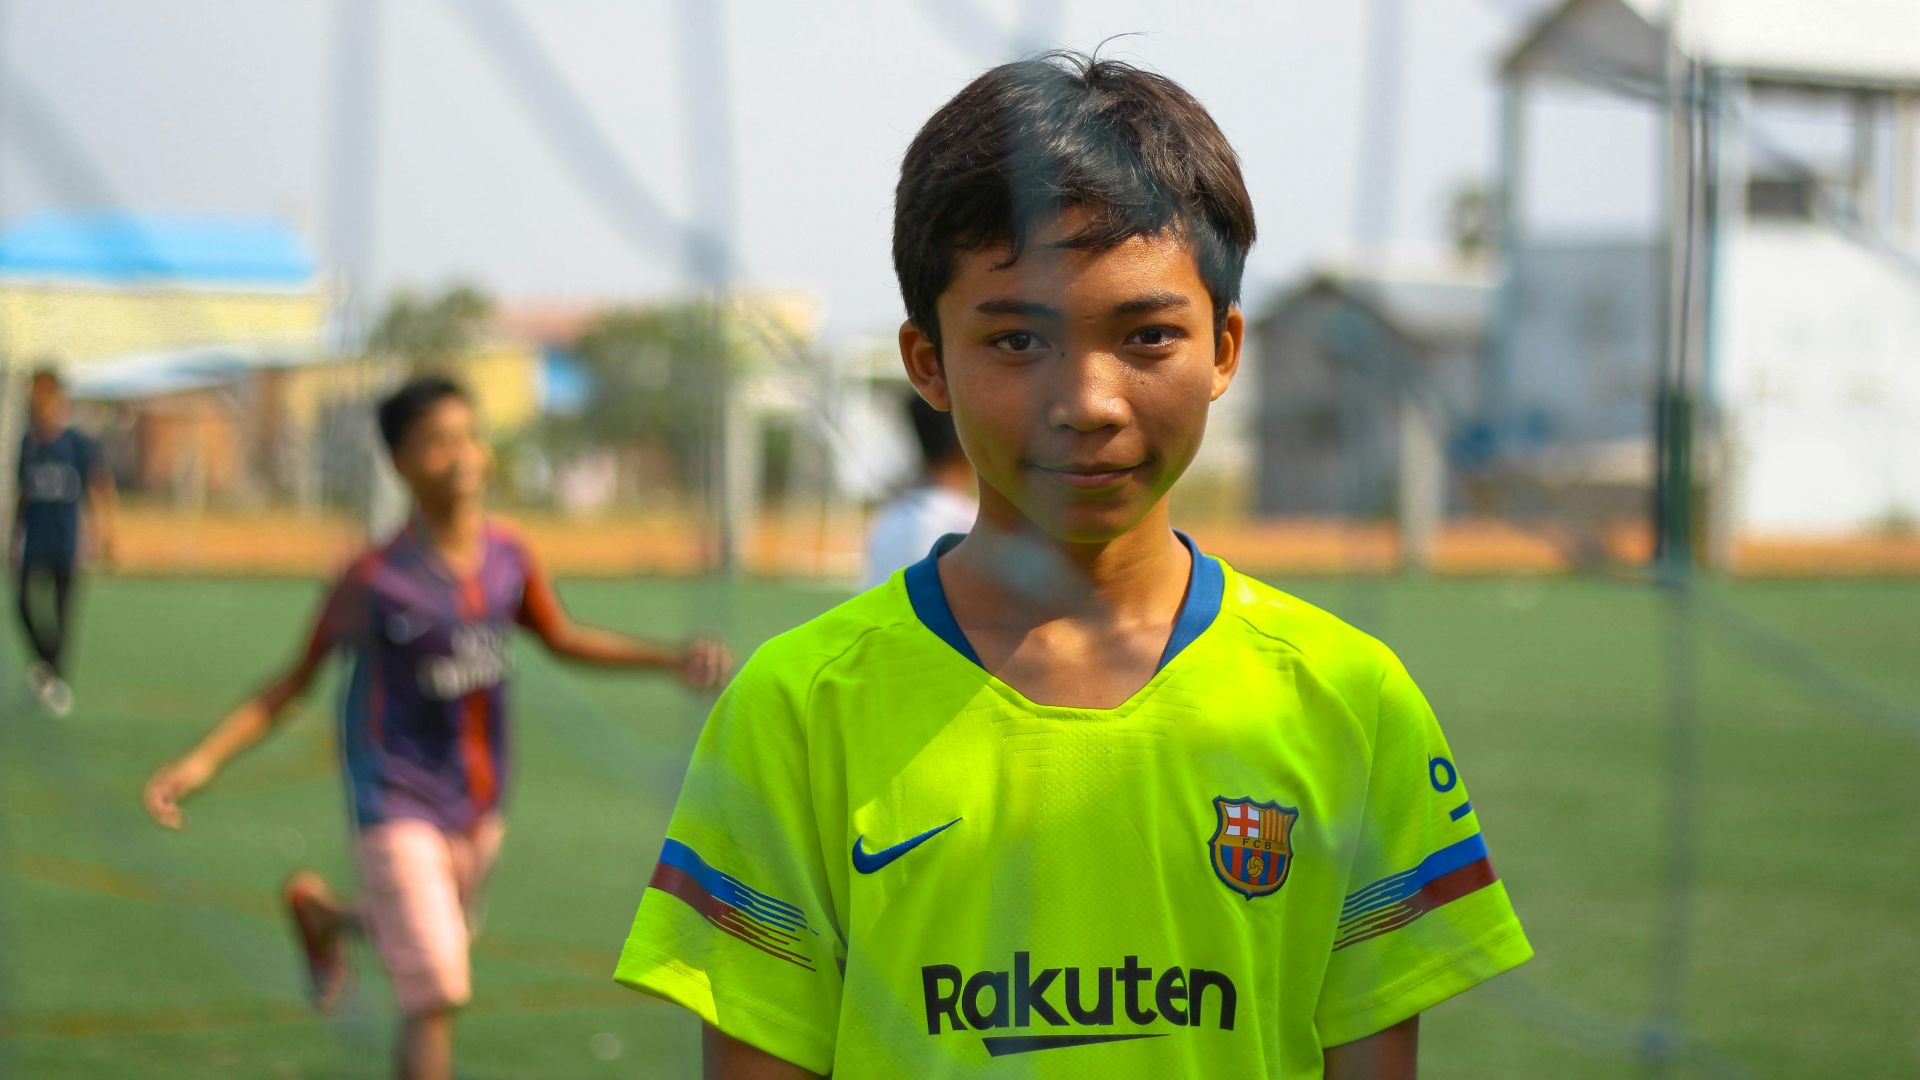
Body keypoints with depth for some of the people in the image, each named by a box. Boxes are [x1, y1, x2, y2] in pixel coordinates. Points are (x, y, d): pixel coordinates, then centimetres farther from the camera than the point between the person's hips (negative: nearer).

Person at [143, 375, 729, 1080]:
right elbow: (294, 682, -10)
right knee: (435, 997, -13)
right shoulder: (374, 583, -19)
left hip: (479, 805, 6)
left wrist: (673, 659, 3)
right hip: (398, 810, -6)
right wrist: (202, 761, -19)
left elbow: (562, 638, 12)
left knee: (446, 937, 28)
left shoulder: (509, 557, -5)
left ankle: (319, 911, 57)